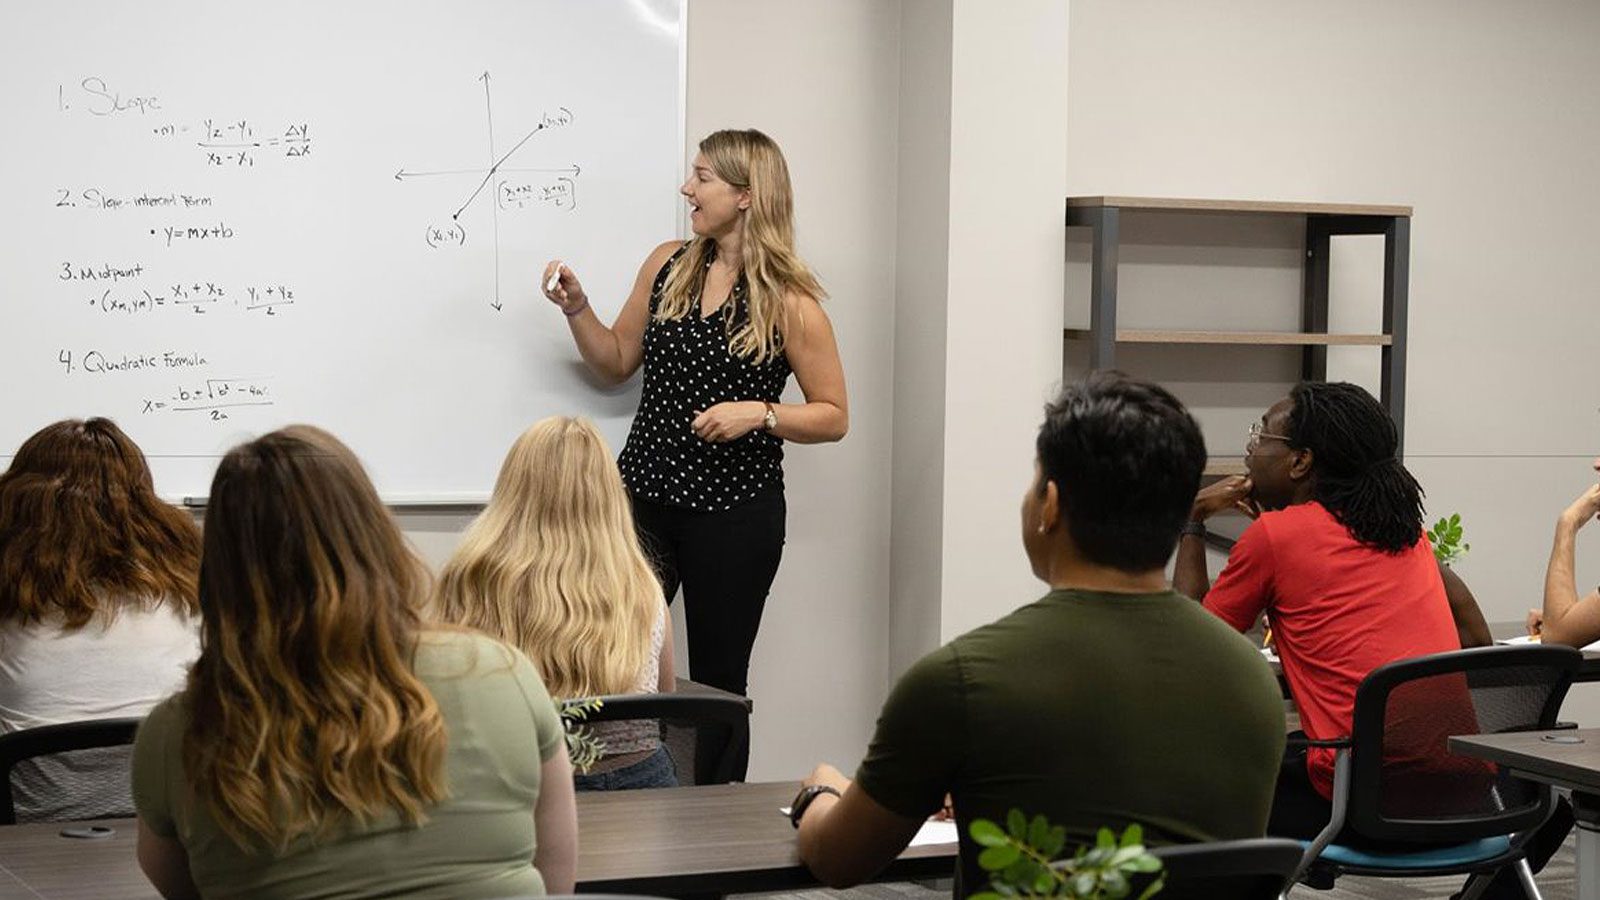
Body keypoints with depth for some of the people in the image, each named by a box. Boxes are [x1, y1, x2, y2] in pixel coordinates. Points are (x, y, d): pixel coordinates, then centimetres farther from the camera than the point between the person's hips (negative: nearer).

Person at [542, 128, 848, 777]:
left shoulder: (790, 302, -7)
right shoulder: (667, 266, 8)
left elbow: (833, 416, -4)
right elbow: (617, 364, 16)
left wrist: (759, 414, -19)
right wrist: (576, 308, 1)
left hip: (735, 511, -4)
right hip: (643, 495, 4)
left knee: (716, 683, 6)